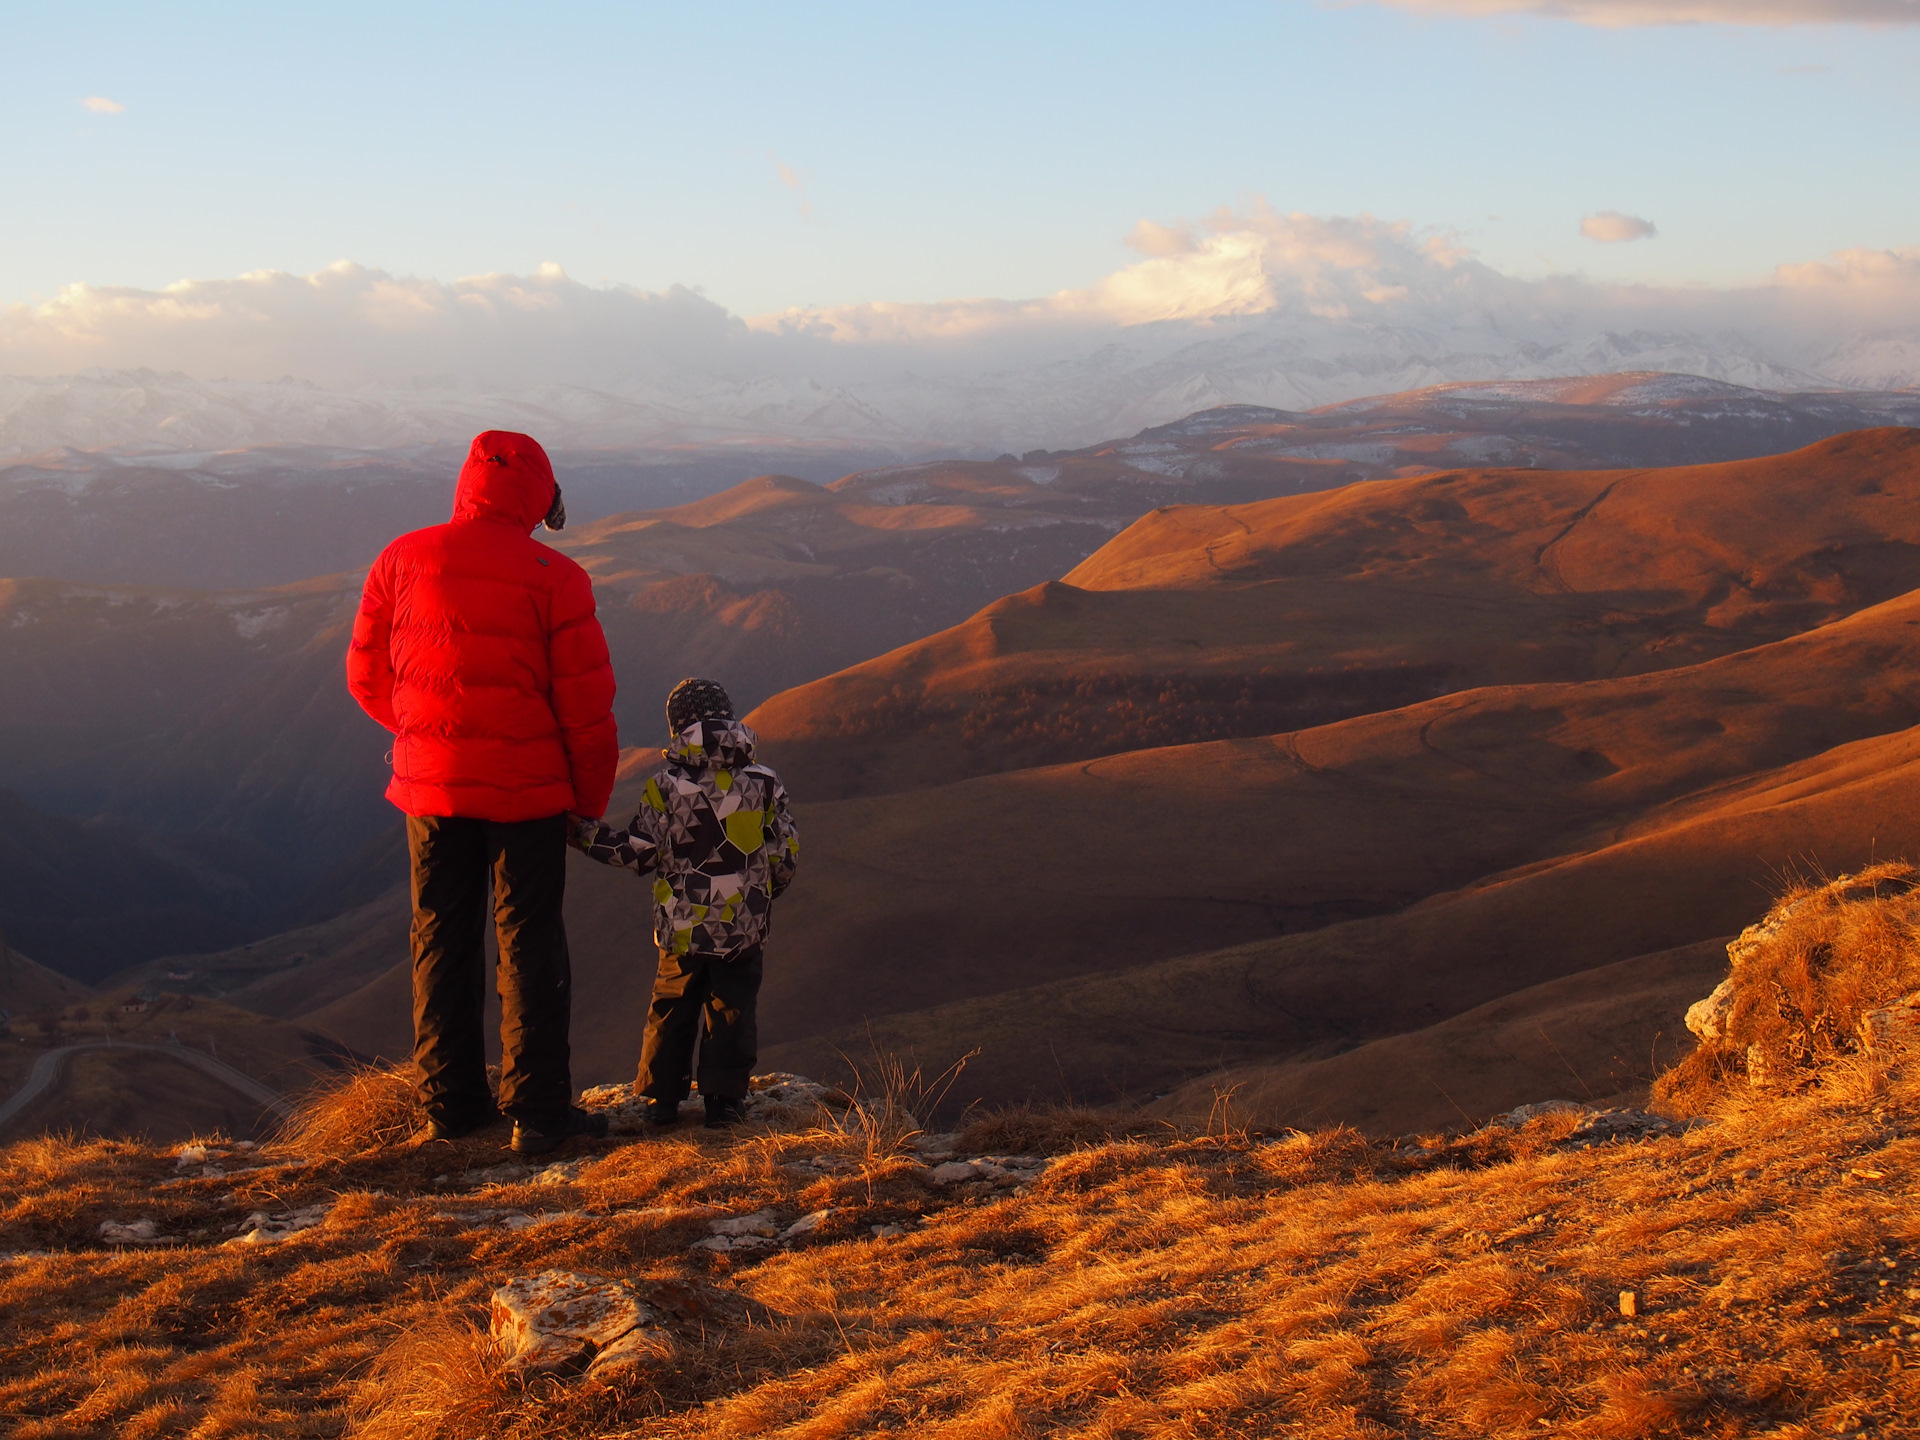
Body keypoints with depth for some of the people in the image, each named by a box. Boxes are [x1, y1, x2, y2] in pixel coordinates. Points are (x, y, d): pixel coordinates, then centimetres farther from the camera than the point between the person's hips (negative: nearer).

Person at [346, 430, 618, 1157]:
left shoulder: (402, 560, -1)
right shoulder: (552, 578, -11)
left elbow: (367, 674, 8)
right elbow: (586, 700, -10)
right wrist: (592, 796, 4)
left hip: (431, 785, 3)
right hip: (527, 788, -3)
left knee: (443, 940, 15)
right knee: (529, 942, 6)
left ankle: (451, 1100, 20)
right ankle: (538, 1110, 6)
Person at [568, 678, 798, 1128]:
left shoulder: (665, 787, -8)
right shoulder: (765, 785, -3)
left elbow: (638, 852, -5)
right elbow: (785, 855, 2)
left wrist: (584, 832, 4)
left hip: (682, 927, 0)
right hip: (744, 927, 0)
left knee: (671, 1009, 12)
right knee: (732, 1010, 9)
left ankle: (661, 1096, 15)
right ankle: (724, 1098, 7)